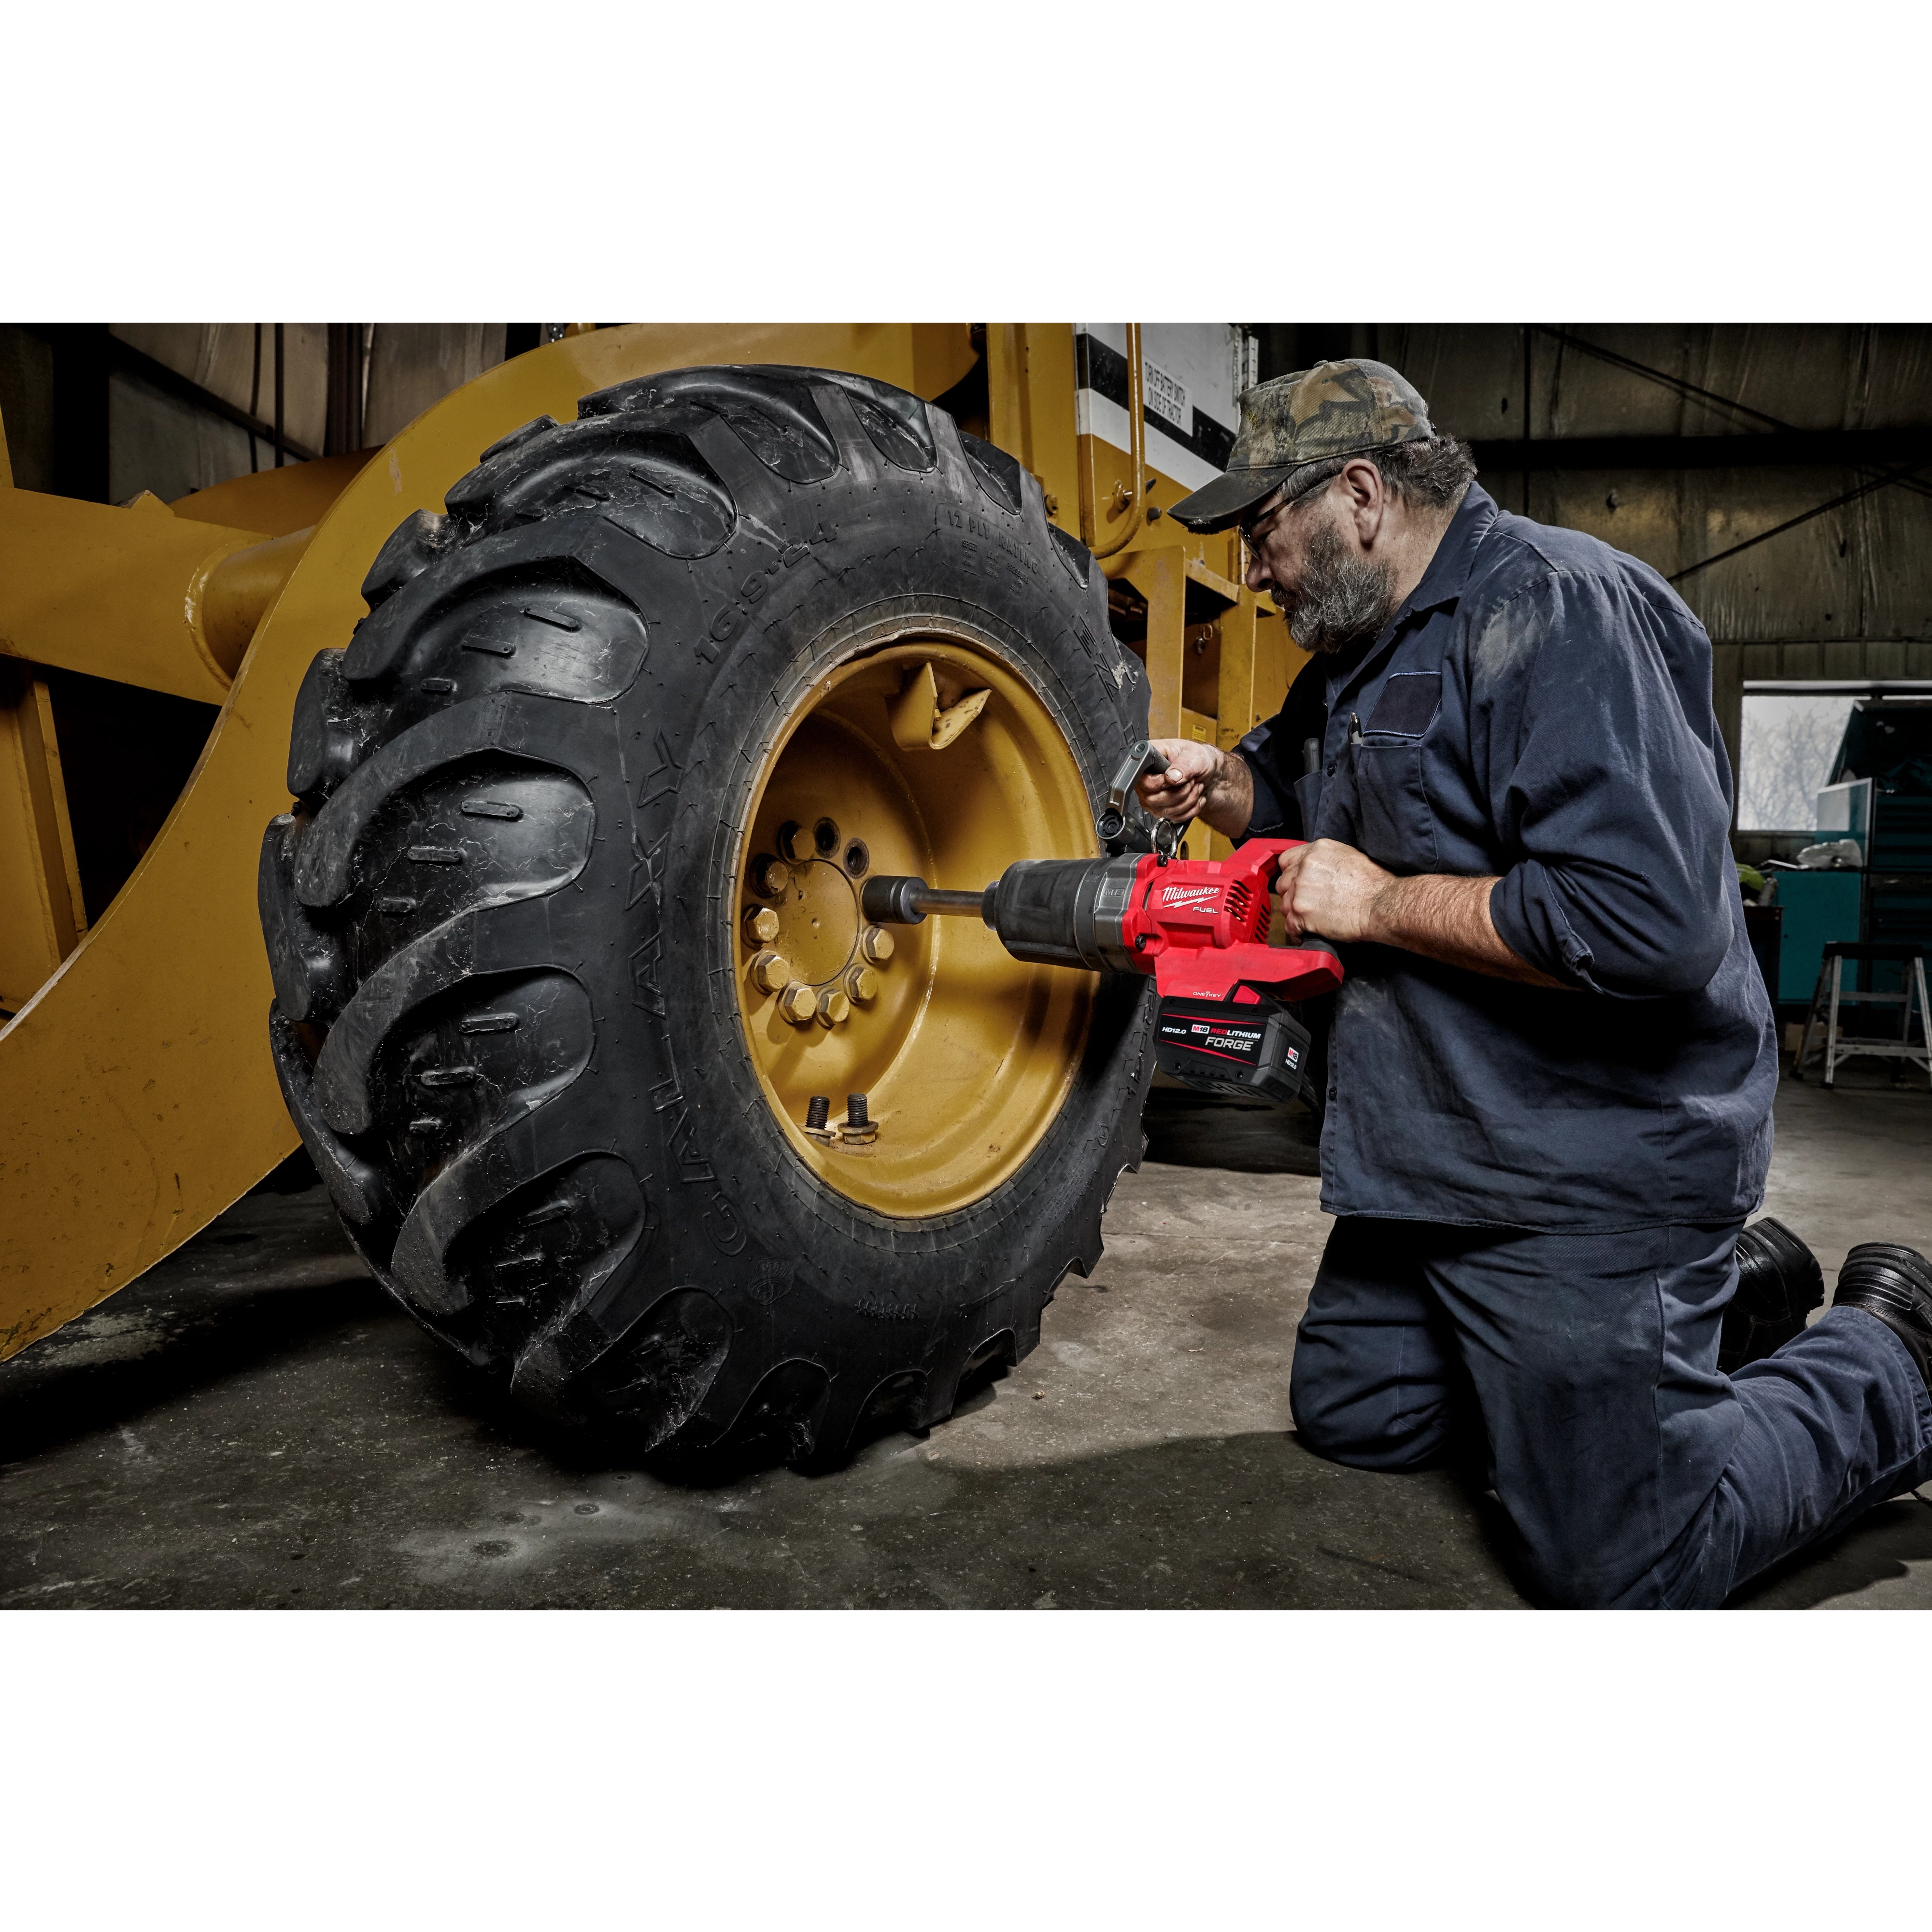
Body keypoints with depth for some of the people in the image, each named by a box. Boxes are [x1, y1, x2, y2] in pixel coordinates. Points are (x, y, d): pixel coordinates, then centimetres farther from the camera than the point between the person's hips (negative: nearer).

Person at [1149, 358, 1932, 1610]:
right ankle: (1713, 1296, 26)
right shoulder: (1364, 647, 10)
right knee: (1346, 1416, 21)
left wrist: (1383, 903, -21)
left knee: (1623, 1569, -2)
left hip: (1588, 1177, -9)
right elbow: (1306, 794, 27)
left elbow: (1649, 918, -32)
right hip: (1429, 1155, 10)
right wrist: (1219, 782, 3)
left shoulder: (1556, 609, -21)